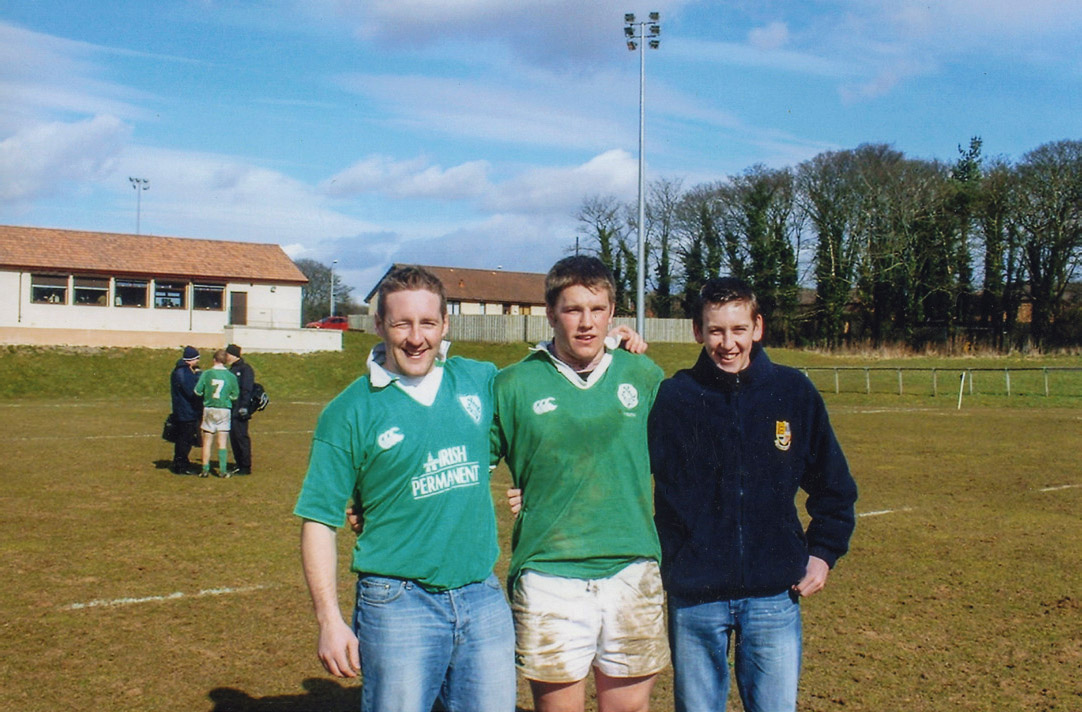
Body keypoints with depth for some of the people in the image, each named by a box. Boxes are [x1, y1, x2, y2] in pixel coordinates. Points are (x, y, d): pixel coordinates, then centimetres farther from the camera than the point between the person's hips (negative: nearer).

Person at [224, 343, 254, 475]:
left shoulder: (245, 369, -10)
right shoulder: (233, 369, 18)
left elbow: (247, 390, -16)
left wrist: (244, 407, -22)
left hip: (240, 411, -9)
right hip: (231, 409, 9)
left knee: (241, 437, -7)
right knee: (233, 437, 10)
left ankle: (246, 467, -3)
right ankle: (238, 464, 18)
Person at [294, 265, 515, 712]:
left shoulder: (481, 381, 5)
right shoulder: (350, 412, -5)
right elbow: (318, 521, -4)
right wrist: (329, 620, -12)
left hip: (484, 597, 4)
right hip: (398, 604, -3)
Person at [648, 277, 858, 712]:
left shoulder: (794, 393, 2)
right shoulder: (673, 398, -3)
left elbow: (835, 488, 12)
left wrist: (823, 553, 6)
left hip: (774, 596, 1)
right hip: (694, 598, 0)